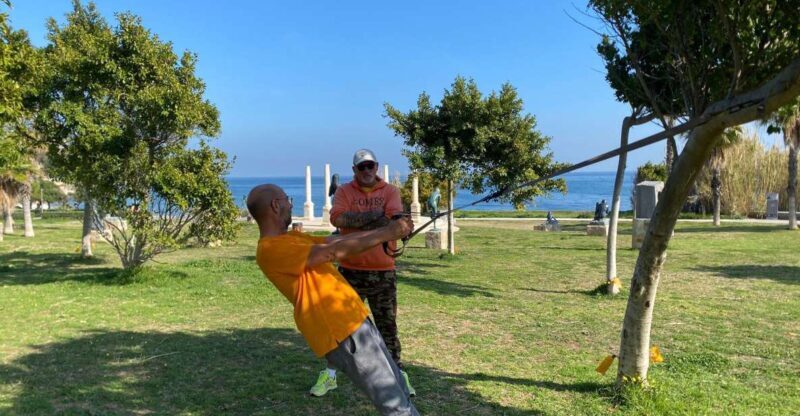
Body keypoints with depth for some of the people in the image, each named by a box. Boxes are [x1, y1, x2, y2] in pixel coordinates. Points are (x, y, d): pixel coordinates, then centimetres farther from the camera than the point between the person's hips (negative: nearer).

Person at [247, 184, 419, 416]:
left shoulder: (289, 238, 14)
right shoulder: (271, 249, -16)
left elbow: (337, 239, 12)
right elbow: (334, 251, -20)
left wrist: (386, 230, 4)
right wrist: (385, 234, -16)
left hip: (353, 321, 10)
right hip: (342, 333, -10)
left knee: (398, 392, 18)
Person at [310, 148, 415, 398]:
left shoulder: (390, 192, 3)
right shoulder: (344, 191, 2)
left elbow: (394, 219, -16)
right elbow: (337, 218, -17)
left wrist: (355, 220, -23)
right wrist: (374, 215, -18)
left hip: (383, 272, 0)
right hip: (350, 270, 0)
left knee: (387, 324, 8)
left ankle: (398, 375, 20)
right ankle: (329, 375, 23)